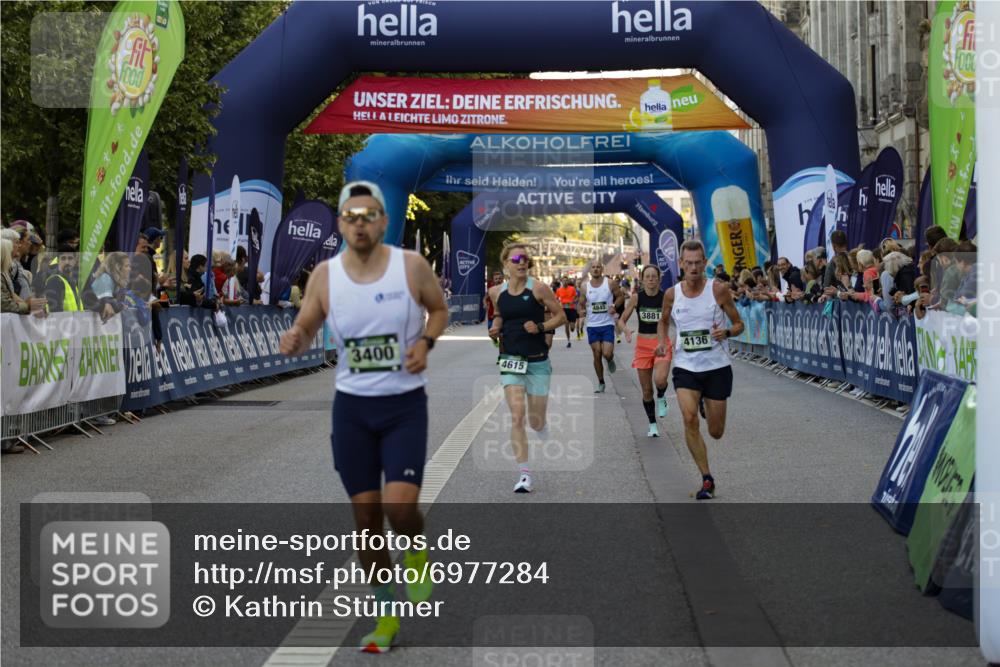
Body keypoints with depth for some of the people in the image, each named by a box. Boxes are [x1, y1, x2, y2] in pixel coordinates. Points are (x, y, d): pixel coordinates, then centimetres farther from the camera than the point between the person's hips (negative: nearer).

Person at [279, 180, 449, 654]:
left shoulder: (411, 266, -7)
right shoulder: (324, 276, -3)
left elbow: (439, 309, 8)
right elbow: (306, 327, 6)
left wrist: (426, 341, -11)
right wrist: (294, 340, -17)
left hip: (404, 405, -2)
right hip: (352, 406, 2)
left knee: (400, 505, -18)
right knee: (366, 515, 5)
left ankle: (417, 550, 20)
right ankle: (387, 615, 22)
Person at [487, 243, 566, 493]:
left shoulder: (538, 288, -7)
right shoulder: (496, 292, 3)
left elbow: (561, 316, -2)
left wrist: (540, 327, -17)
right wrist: (496, 327, 1)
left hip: (537, 360, -1)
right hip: (511, 360, 1)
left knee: (536, 421, 6)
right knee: (517, 417, -13)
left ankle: (543, 428, 46)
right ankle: (524, 474, -8)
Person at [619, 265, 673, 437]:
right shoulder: (636, 297, -3)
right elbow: (622, 320, 4)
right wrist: (626, 330, -18)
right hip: (643, 344, 2)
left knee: (660, 380, -28)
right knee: (646, 390, 7)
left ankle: (661, 398, 8)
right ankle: (652, 426, 26)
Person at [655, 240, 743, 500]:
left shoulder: (718, 289, -9)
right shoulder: (672, 294, -1)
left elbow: (739, 324, -1)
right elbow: (663, 322, 17)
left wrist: (726, 332, -23)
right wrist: (662, 341, -3)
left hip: (717, 367, -1)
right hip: (685, 367, 1)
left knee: (716, 432, 7)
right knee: (689, 419, -21)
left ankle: (707, 405, 45)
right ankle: (707, 479, -8)